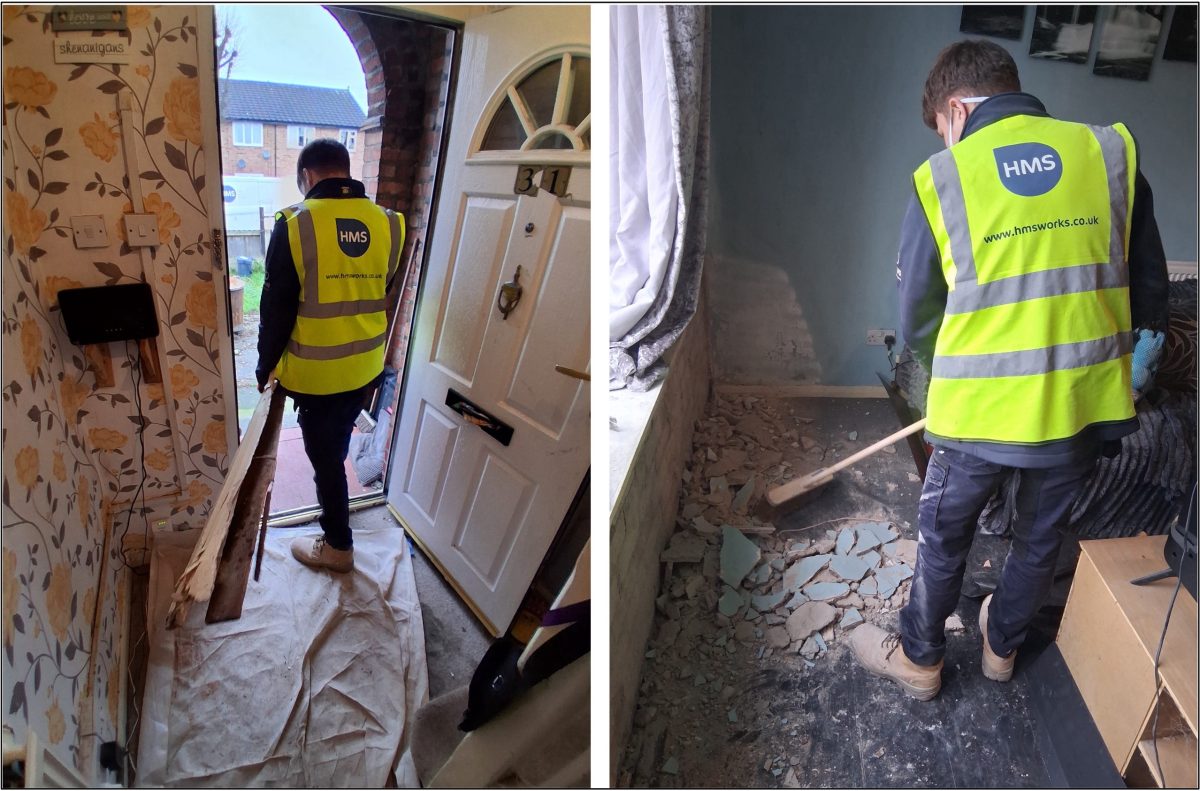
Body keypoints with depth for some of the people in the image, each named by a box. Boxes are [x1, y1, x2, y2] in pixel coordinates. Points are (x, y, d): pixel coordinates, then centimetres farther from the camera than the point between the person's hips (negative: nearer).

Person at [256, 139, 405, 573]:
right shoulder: (387, 223, -4)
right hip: (366, 367, 5)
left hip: (315, 371, -5)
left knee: (326, 456, 11)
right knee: (336, 445, 28)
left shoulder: (295, 224, -16)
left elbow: (276, 308, -10)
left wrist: (266, 365, 4)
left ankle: (337, 546, 26)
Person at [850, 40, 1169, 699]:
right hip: (1088, 403, 4)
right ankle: (1002, 646, 47)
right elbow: (1149, 282, 6)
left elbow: (915, 321, 0)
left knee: (943, 539, 18)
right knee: (1041, 538, 24)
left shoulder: (940, 180, -7)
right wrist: (1141, 352, 24)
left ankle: (919, 659, 38)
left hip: (981, 412, -3)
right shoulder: (1112, 152, 0)